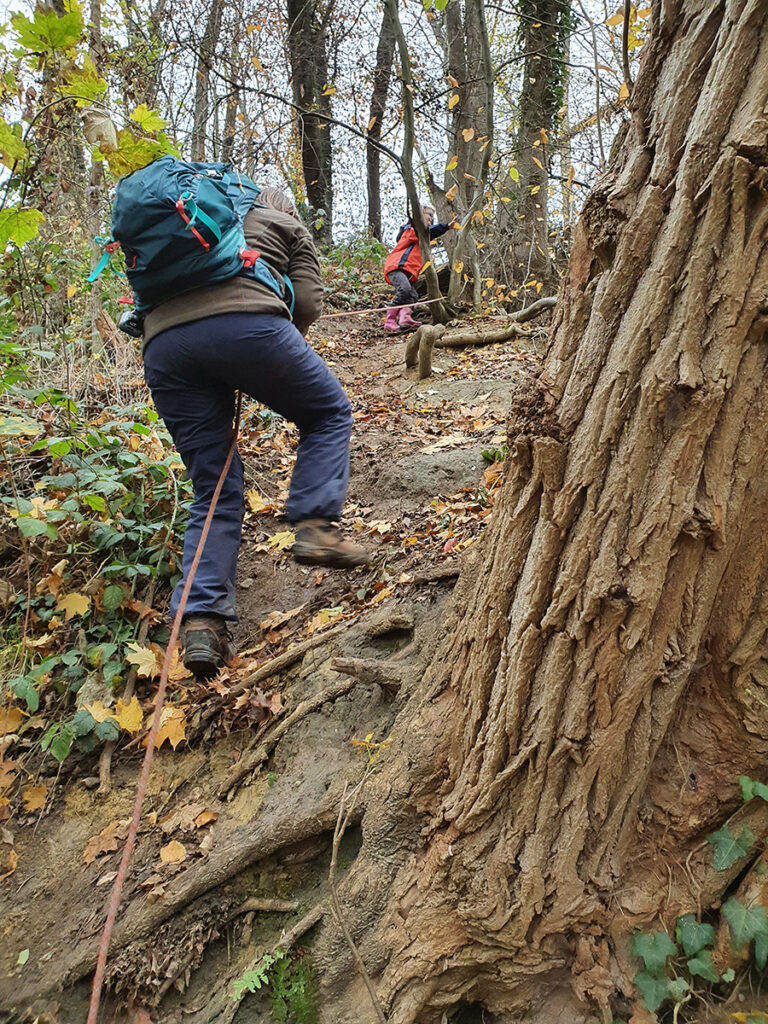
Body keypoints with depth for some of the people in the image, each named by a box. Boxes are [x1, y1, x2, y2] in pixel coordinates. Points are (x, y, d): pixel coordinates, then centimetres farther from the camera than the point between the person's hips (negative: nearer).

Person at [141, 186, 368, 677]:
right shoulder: (286, 224, 27)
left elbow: (149, 296, 28)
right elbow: (307, 303, 12)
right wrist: (274, 366, 25)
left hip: (162, 345, 5)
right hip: (244, 322, -4)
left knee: (216, 490, 10)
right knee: (330, 413, 19)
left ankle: (202, 619, -2)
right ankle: (316, 525, 0)